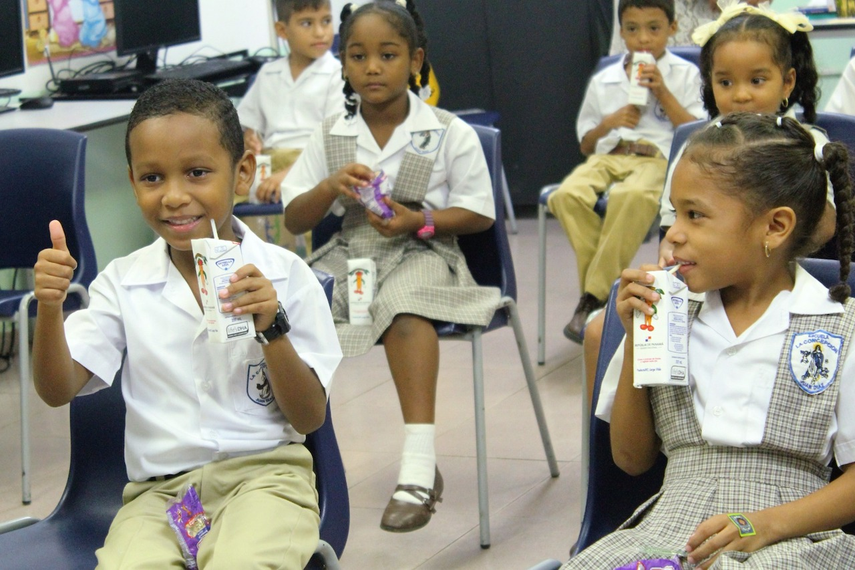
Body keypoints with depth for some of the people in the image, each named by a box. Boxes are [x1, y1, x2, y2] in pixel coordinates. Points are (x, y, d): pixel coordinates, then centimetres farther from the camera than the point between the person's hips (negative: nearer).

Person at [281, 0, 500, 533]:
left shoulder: (449, 133, -1)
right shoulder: (331, 136, 8)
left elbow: (479, 214, 2)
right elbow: (294, 220, 8)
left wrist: (421, 222, -16)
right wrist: (330, 187, -14)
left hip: (422, 252, -4)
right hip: (348, 254, 4)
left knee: (403, 306, -38)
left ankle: (419, 465, -41)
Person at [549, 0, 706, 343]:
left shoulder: (684, 75, 13)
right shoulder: (603, 81, 21)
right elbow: (586, 145, 23)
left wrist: (662, 93, -5)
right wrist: (607, 124, 2)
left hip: (659, 158, -3)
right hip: (608, 157, 3)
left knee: (631, 197, -41)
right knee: (567, 196, -33)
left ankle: (594, 297, -33)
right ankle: (602, 285, -23)